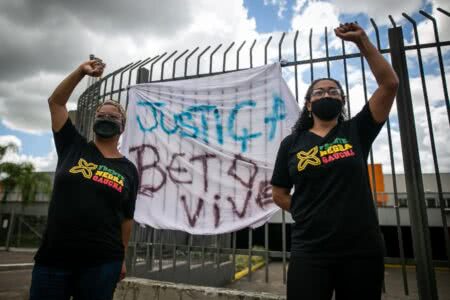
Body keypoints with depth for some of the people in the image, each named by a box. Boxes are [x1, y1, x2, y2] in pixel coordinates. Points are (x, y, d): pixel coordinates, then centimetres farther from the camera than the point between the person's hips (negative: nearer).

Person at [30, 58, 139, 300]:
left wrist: (121, 258, 8)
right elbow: (55, 101, 5)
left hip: (103, 262, 0)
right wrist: (81, 71, -3)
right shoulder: (73, 147, 6)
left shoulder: (129, 170, 4)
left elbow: (127, 218, 7)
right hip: (52, 258, 1)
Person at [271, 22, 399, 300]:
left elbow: (390, 84, -3)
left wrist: (362, 41, -6)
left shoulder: (356, 132, 5)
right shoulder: (291, 143, 5)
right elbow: (279, 194, 10)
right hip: (310, 252, 0)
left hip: (362, 250, 1)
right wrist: (309, 216, 0)